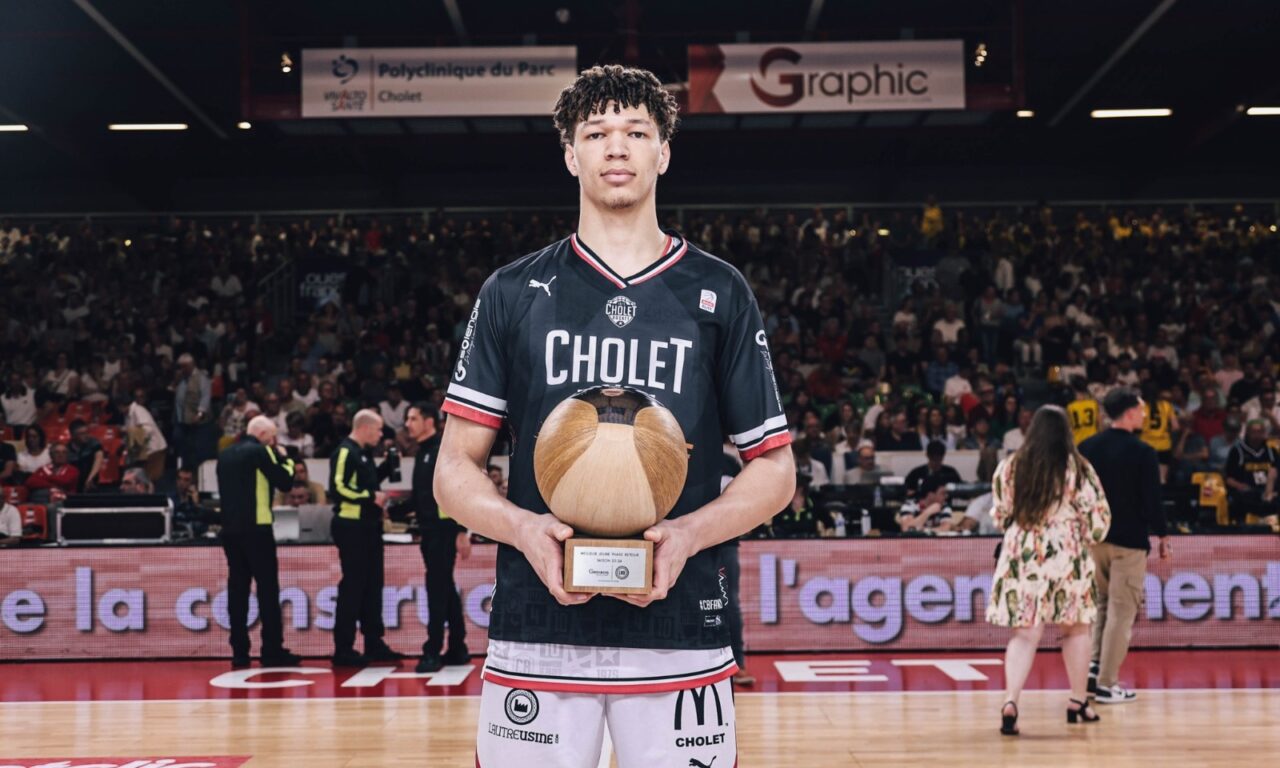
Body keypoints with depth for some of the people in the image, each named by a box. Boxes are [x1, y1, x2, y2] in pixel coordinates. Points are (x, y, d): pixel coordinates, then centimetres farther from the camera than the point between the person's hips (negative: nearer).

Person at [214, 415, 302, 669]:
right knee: (268, 588, -3)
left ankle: (239, 652, 4)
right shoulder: (259, 451, -6)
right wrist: (285, 460, 9)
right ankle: (273, 651, -5)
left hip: (230, 528, 7)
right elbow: (284, 482, -7)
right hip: (256, 528, -7)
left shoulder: (225, 454, 15)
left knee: (237, 588, 6)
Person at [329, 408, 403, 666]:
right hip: (352, 529, -10)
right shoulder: (345, 452, -13)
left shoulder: (363, 453, 16)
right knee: (352, 587, -6)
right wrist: (371, 497, -20)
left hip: (368, 528, 10)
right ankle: (343, 649, 0)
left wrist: (389, 464, 13)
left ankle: (374, 644, 20)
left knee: (372, 586, 12)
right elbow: (340, 487, -22)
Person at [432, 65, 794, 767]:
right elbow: (455, 470, 8)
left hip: (679, 630, 0)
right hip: (536, 632, 0)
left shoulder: (720, 294, 9)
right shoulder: (513, 294, 9)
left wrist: (689, 533, -9)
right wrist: (525, 529, -12)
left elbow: (773, 469, 9)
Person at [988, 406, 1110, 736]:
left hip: (1021, 557, 1)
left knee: (1024, 635, 0)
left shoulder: (1010, 468, 0)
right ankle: (1079, 702, 27)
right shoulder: (1078, 469, -7)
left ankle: (1010, 701, -18)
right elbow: (1099, 517, -4)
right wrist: (1087, 539, 17)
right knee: (1075, 630, 17)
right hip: (1068, 557, -1)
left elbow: (999, 516, 9)